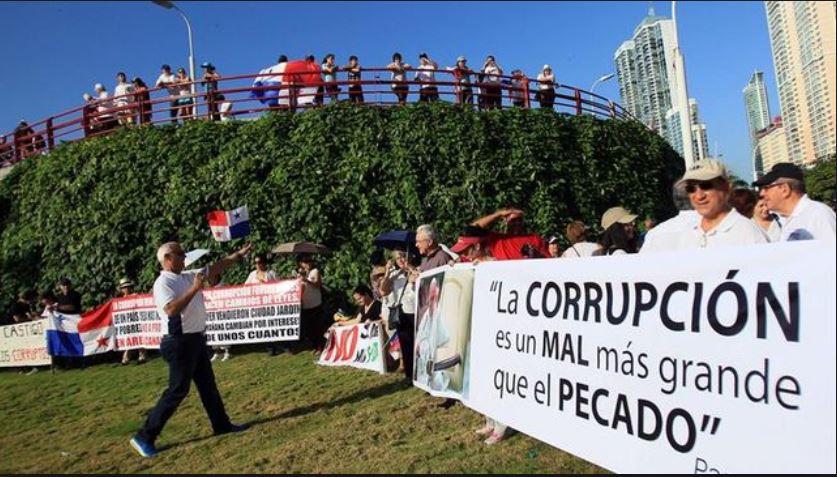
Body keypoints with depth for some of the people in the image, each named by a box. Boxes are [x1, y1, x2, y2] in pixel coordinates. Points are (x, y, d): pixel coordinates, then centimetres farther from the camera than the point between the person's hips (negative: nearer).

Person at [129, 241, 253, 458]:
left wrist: (240, 254, 14)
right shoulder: (163, 283, -15)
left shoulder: (188, 276, 9)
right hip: (180, 342, -9)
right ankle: (145, 437, 5)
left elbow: (217, 267, 15)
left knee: (208, 384, 17)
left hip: (196, 339, 9)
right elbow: (171, 309, -29)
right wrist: (194, 289, -26)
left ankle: (222, 424, 29)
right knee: (177, 390, -5)